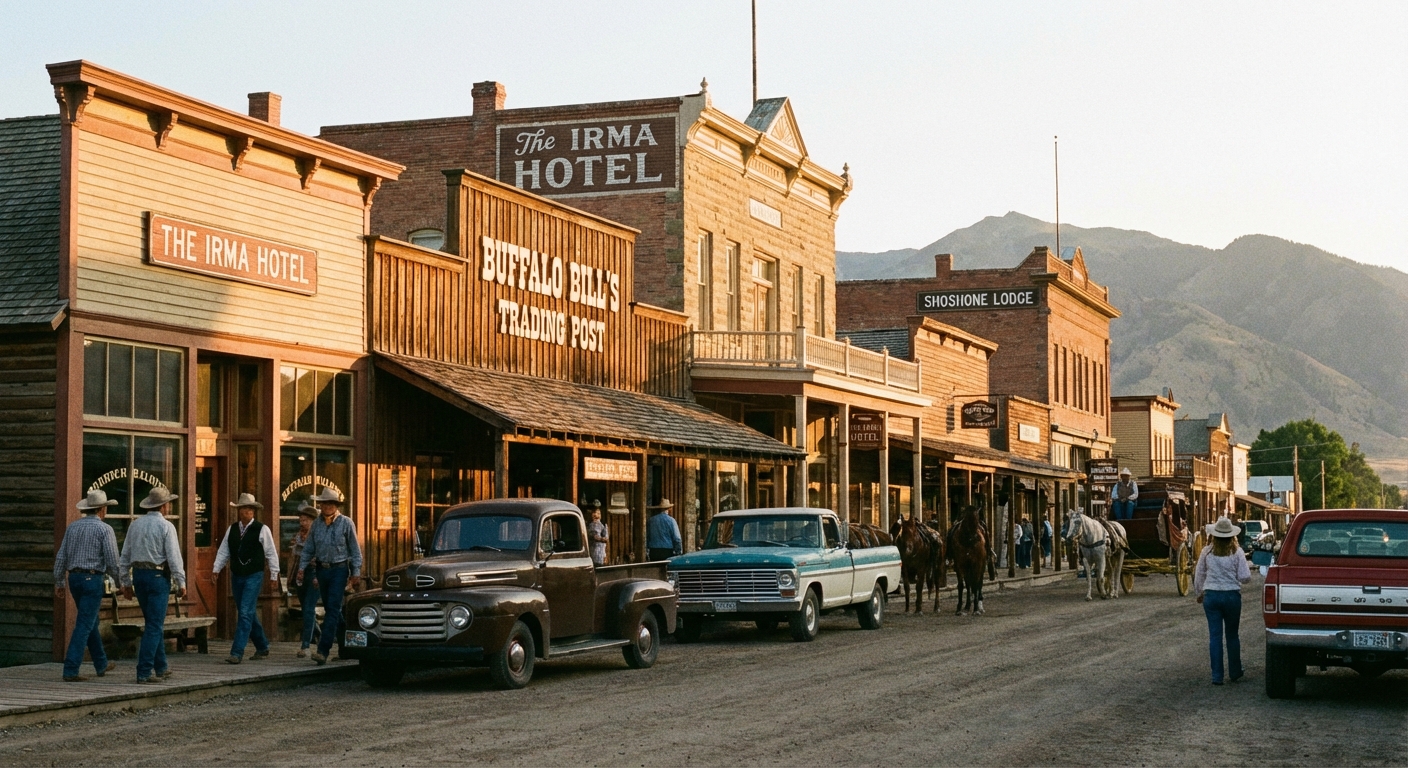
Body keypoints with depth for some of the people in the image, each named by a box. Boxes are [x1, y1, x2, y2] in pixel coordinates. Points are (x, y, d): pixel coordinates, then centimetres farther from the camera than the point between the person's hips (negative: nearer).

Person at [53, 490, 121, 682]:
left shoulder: (73, 527, 9)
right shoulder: (105, 529, -9)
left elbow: (61, 557, 9)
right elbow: (112, 560, -13)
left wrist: (58, 582, 14)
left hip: (74, 578, 7)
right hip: (92, 579, -7)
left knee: (91, 622, 20)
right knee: (84, 626, -7)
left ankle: (101, 664, 32)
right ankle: (70, 671, -13)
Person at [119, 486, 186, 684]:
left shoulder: (135, 525, 9)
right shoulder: (166, 526, -10)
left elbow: (125, 556, 12)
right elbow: (174, 557, -13)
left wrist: (126, 582, 18)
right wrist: (181, 583, -8)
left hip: (139, 575, 7)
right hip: (158, 576, -7)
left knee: (154, 623, 19)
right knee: (154, 626, -4)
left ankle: (161, 667, 27)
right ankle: (144, 672, -10)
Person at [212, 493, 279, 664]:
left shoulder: (261, 529, -6)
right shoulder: (232, 529, 8)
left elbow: (271, 553, -3)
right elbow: (223, 551, 10)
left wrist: (274, 574, -3)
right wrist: (217, 569, 1)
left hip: (254, 576, -6)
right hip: (236, 576, 6)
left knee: (245, 613, -13)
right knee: (249, 615, 12)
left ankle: (237, 652, -16)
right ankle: (262, 648, 26)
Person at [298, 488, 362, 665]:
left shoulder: (345, 523, -5)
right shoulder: (317, 524, 7)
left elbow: (354, 549, -1)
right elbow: (309, 549, 14)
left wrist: (356, 572, -5)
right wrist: (302, 567, 4)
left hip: (339, 570, -5)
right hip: (322, 569, 5)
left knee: (332, 609, -12)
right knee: (329, 609, 12)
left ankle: (323, 651, -18)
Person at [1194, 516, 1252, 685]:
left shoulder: (1207, 552, -2)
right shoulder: (1236, 552, -6)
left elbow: (1199, 575, 7)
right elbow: (1245, 577, -8)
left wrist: (1199, 593, 23)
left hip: (1211, 596, 0)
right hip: (1232, 596, 0)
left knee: (1215, 636, 4)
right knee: (1232, 635, 14)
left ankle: (1217, 676, 3)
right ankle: (1235, 672, 23)